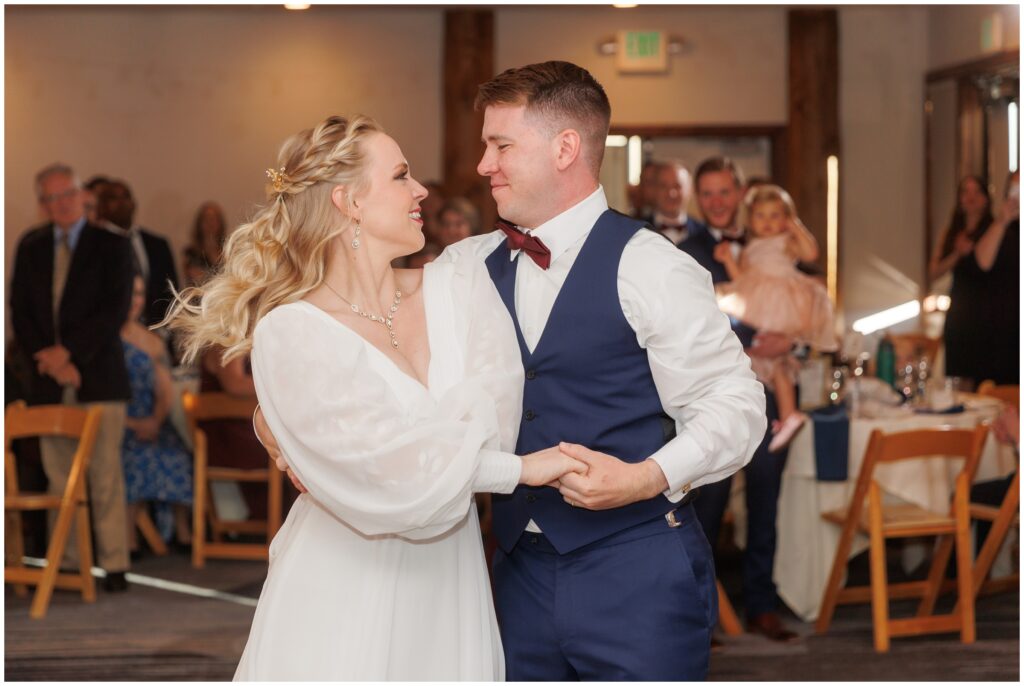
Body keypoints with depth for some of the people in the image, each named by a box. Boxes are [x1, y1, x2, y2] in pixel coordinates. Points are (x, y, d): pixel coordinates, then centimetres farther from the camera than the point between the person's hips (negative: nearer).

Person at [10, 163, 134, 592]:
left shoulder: (110, 245, 3)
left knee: (105, 474, -5)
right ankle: (67, 563, 6)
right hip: (49, 380, 3)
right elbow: (19, 311, 9)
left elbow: (116, 310, -6)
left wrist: (69, 353, -12)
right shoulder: (30, 247, 13)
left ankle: (114, 564, 0)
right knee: (59, 477, 2)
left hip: (97, 378, -3)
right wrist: (46, 358, -5)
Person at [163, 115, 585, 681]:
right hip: (345, 590, -4)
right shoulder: (291, 332, -10)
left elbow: (493, 403, -9)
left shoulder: (459, 287, 5)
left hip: (448, 582, 4)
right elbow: (387, 463, -17)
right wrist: (521, 469, -12)